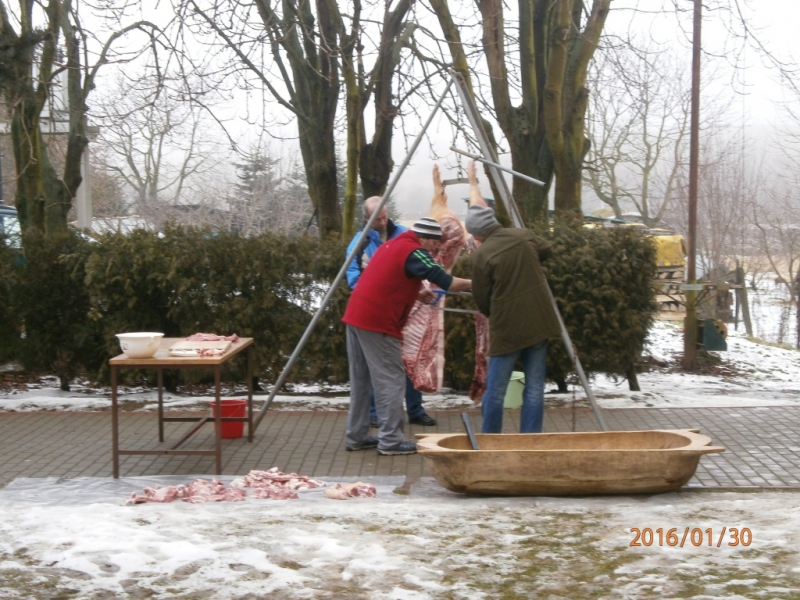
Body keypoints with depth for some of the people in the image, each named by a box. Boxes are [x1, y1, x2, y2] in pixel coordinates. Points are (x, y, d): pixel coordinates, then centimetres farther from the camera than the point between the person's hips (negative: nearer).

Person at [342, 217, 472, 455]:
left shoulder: (392, 245, 19)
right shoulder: (414, 252, -9)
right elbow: (447, 282, -14)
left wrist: (417, 293, 19)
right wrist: (475, 284, -2)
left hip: (356, 317, 9)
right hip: (377, 323, -9)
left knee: (361, 380, 14)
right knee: (390, 381, -3)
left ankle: (356, 436, 18)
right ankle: (390, 440, -2)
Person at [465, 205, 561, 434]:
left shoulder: (481, 255, -13)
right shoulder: (524, 236, 2)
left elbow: (482, 300, -5)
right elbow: (546, 250, 25)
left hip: (507, 329, -5)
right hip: (538, 323, 5)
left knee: (495, 391, 7)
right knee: (534, 388, 9)